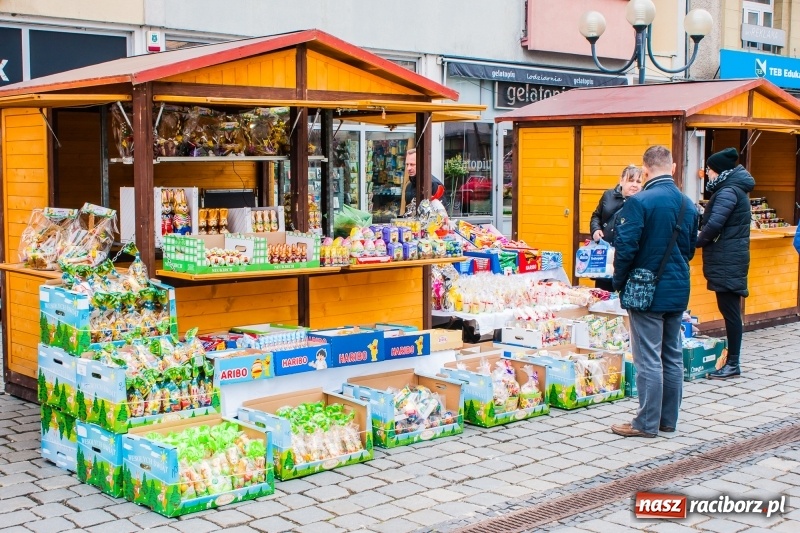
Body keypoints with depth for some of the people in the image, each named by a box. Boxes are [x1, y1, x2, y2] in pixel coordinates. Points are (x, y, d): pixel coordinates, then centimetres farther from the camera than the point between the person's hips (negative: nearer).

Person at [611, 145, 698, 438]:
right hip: (678, 290, 7)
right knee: (673, 356, 13)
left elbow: (625, 248, -18)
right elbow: (690, 249, 15)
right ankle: (668, 419, 22)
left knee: (648, 358, -1)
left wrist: (619, 282, -3)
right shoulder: (688, 205, 5)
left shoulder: (639, 202, -17)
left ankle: (647, 422, 4)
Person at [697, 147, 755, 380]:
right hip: (729, 258, 10)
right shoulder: (734, 189, 18)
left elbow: (714, 224, -23)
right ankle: (731, 360, 17)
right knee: (729, 310, 12)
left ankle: (733, 364, -2)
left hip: (727, 260, -10)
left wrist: (698, 241, -8)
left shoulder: (728, 192, -15)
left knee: (730, 310, -6)